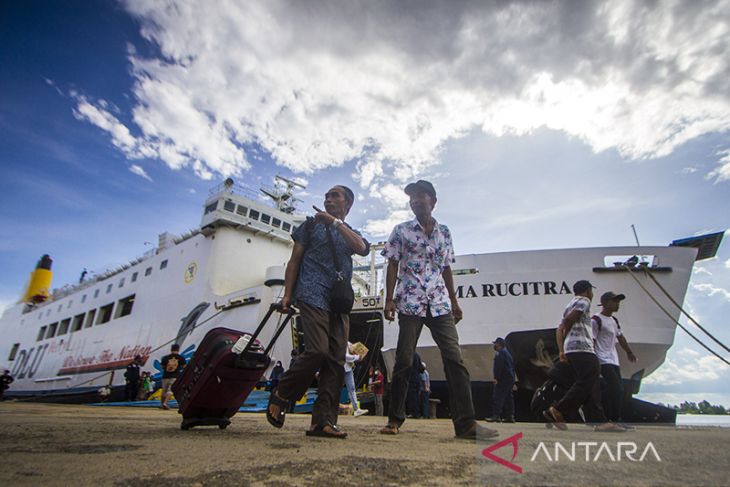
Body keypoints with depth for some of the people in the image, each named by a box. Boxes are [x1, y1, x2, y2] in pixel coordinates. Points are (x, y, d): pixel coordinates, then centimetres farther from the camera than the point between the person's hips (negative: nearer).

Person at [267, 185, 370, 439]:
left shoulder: (351, 233, 21)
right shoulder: (312, 224, 15)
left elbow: (362, 248, -4)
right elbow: (294, 261, 10)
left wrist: (335, 221, -7)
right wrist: (287, 294, -1)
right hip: (313, 296, -4)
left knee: (336, 361, -3)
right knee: (317, 350, -18)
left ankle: (323, 421, 2)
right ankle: (281, 395, 4)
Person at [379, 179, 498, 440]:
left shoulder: (444, 232, 13)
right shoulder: (401, 231, 5)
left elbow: (446, 268, 17)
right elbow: (393, 266, 2)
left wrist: (454, 301, 13)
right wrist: (389, 299, -6)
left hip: (440, 304, 3)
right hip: (410, 303, -2)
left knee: (455, 358, -5)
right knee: (404, 360, 0)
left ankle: (466, 423, 0)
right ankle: (394, 419, 13)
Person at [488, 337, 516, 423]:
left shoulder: (500, 353, -8)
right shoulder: (507, 353, 23)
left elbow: (498, 366, -20)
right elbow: (512, 366, 25)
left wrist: (496, 377, -20)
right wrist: (513, 382, 26)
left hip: (503, 379, -10)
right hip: (510, 378, 10)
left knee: (497, 397, -12)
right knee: (509, 397, 11)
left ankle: (496, 416, -17)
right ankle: (510, 416, 12)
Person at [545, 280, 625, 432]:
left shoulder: (570, 305, 29)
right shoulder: (584, 301, 1)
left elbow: (559, 330, 21)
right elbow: (568, 320, -14)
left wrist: (561, 350, 14)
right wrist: (567, 336, 6)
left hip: (572, 351, 10)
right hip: (582, 348, -10)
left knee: (591, 387, 7)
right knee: (586, 384, -12)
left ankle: (598, 421, 3)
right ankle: (557, 411, -14)